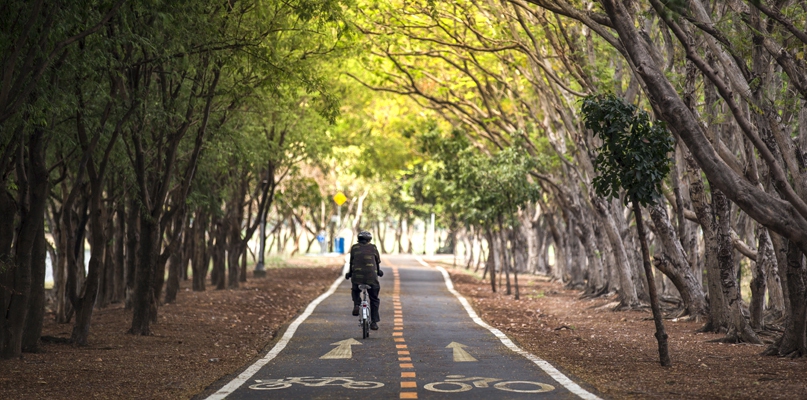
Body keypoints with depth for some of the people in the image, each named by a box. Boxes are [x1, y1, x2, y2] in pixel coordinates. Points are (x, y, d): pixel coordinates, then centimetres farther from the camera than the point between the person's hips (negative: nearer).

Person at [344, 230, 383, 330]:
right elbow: (378, 261, 17)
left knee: (355, 292, 31)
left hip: (357, 277, 0)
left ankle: (357, 305, 3)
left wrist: (350, 273, 27)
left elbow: (351, 262, 11)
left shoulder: (354, 248, 8)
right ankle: (374, 322, 9)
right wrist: (378, 272, 35)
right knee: (374, 299, 13)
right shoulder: (373, 247, 9)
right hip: (371, 277, 0)